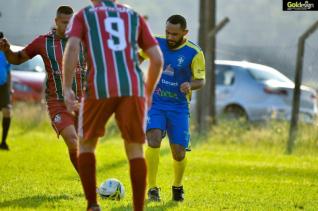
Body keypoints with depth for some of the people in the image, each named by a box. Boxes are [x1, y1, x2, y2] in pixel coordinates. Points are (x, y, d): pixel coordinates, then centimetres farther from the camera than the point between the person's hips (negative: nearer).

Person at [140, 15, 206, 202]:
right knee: (154, 140, -24)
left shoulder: (194, 53, -10)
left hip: (179, 107, 0)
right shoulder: (156, 43, -5)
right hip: (155, 103, 0)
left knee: (179, 153, -1)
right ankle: (153, 188, -18)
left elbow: (201, 81, -8)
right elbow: (140, 56, 14)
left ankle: (178, 186, 30)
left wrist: (190, 85, -29)